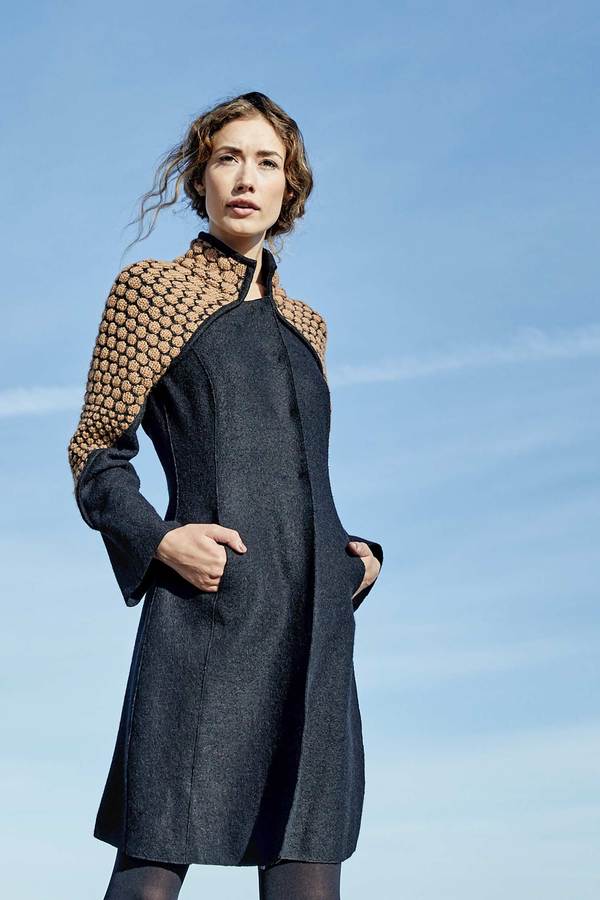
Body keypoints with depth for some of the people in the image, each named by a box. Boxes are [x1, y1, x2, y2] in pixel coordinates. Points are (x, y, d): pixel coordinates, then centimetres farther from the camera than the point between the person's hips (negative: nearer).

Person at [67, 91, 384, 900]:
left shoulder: (305, 323, 21)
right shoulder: (150, 288, 6)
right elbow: (96, 452, 3)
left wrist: (358, 552, 8)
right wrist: (159, 540, -14)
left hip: (314, 620, 6)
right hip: (206, 611, -5)